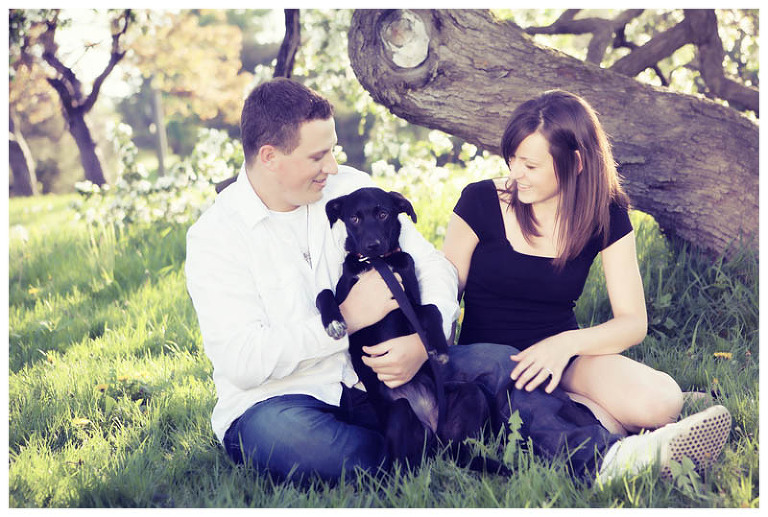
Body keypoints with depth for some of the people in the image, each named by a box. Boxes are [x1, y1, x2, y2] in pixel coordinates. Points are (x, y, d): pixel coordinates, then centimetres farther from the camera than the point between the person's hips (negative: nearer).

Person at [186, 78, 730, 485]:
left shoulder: (353, 189, 4)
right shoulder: (214, 235, -10)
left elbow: (435, 269, 3)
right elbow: (241, 361, -20)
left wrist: (424, 340, -18)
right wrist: (343, 321, -21)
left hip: (369, 379, 4)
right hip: (276, 402, -4)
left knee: (492, 362, -17)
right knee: (279, 437, -41)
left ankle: (606, 455, -30)